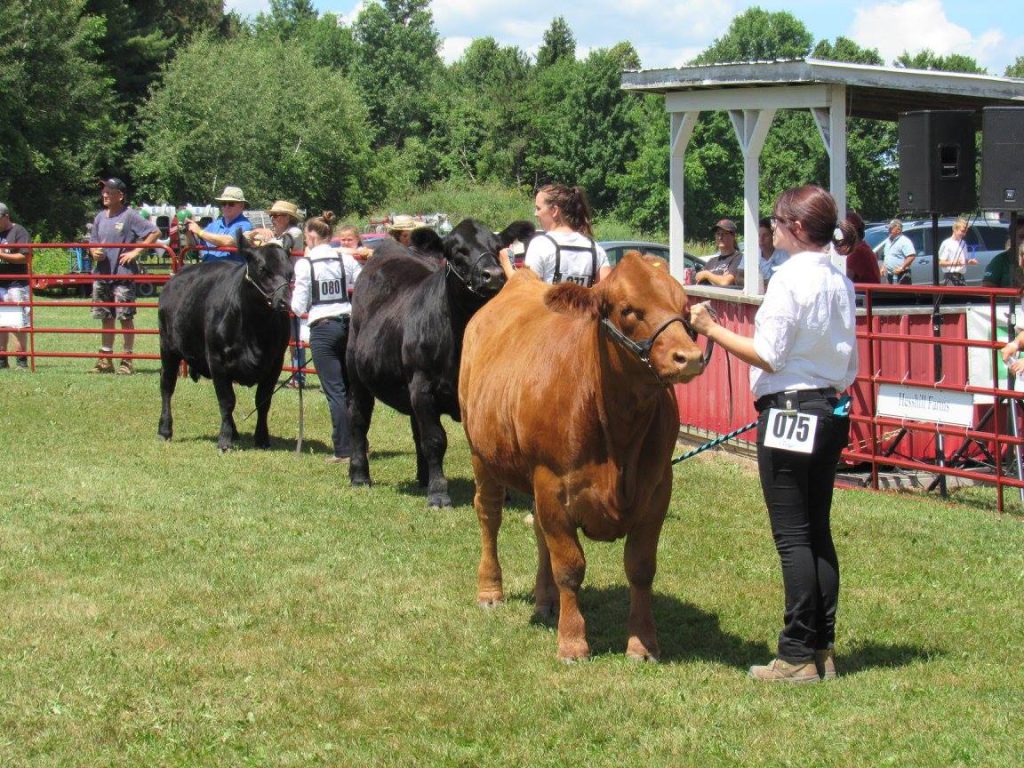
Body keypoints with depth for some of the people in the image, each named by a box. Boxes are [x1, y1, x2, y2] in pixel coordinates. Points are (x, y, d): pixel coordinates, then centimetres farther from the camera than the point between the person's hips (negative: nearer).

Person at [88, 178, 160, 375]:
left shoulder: (130, 216, -7)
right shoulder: (100, 218, 12)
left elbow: (155, 232, -10)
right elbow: (93, 243, 20)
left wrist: (136, 252, -13)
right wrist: (94, 252, -4)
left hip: (123, 275, -6)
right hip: (101, 275, 6)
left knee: (125, 317, -2)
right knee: (106, 318, 11)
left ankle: (127, 360, 4)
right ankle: (105, 359, 17)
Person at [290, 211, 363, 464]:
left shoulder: (305, 264, -7)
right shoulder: (346, 259, 3)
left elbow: (299, 307, -6)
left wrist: (295, 301, 15)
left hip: (322, 328, -4)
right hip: (349, 323, 4)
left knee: (335, 391, -2)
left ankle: (344, 450, -3)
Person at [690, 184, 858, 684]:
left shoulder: (790, 278, -15)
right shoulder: (841, 282, 10)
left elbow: (768, 356, -17)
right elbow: (849, 365, 15)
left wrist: (711, 330, -10)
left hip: (789, 414, -8)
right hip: (830, 413, 8)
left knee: (793, 536, -4)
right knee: (817, 532, 12)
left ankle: (798, 657, -2)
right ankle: (822, 649, 16)